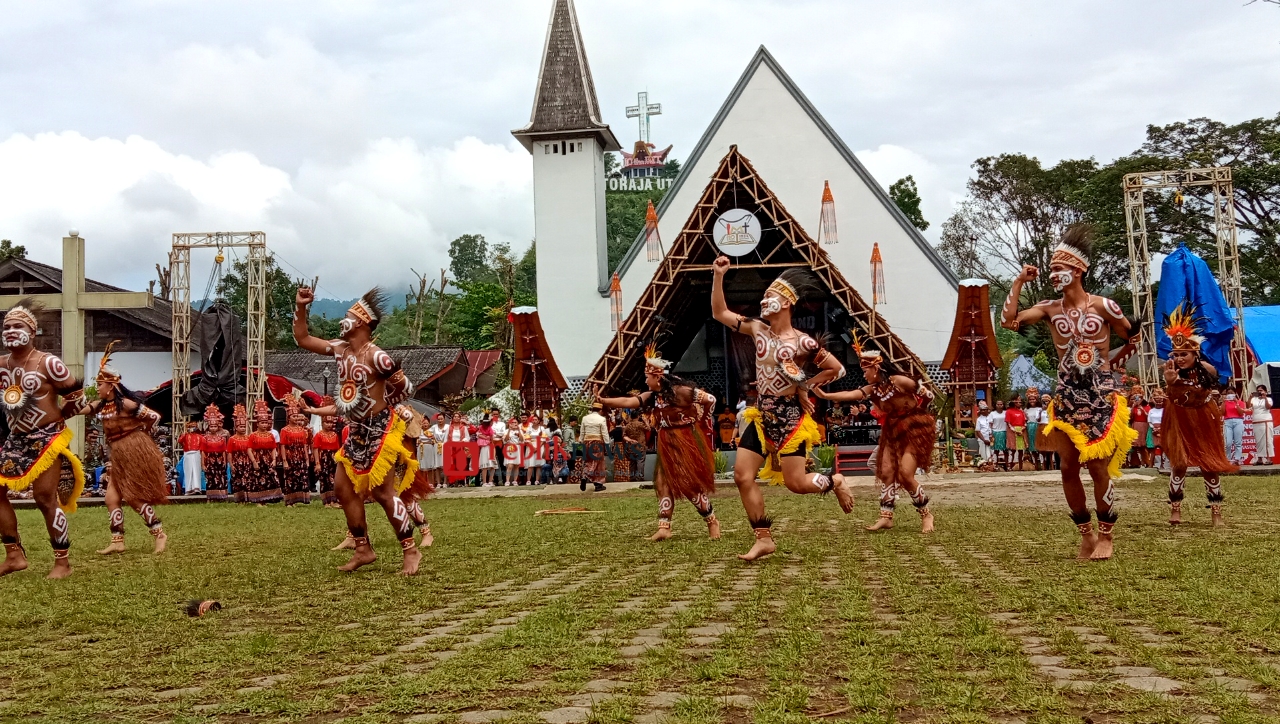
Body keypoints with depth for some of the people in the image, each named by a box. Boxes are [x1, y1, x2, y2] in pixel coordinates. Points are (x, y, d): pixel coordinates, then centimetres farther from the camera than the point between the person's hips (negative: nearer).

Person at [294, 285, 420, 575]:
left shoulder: (376, 356, -19)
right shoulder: (340, 349, 5)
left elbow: (405, 387, -11)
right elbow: (302, 339, 14)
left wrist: (381, 405, 3)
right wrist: (300, 308, 3)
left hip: (379, 431, -9)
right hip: (356, 431, 9)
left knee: (382, 492, -7)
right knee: (343, 488, 9)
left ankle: (411, 551, 2)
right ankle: (363, 549, 19)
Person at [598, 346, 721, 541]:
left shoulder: (680, 391, -16)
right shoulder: (651, 397, 4)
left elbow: (711, 399, -13)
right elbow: (627, 402, -5)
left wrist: (698, 422, -4)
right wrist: (603, 401, -15)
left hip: (686, 442, -7)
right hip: (666, 446, 7)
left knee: (691, 484, -5)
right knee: (664, 483, 1)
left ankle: (712, 521, 11)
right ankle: (664, 528, 1)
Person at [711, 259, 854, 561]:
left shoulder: (802, 342, -13)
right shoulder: (758, 329, 3)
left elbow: (838, 369, -6)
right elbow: (719, 313, 6)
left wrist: (805, 387, -3)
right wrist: (718, 276, -2)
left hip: (790, 417, -6)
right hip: (762, 416, 6)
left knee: (795, 483, -5)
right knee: (742, 475, -2)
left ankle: (836, 481, 28)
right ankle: (764, 539, 7)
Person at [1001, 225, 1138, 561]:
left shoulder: (1102, 306, -5)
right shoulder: (1050, 309, 4)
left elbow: (1133, 338, 9)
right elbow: (1008, 320, -10)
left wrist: (1112, 363, 8)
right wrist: (1019, 282, -7)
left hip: (1101, 396, -4)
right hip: (1066, 396, 4)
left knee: (1098, 467, -3)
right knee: (1069, 468, 4)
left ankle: (1106, 535, 12)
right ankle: (1086, 534, 17)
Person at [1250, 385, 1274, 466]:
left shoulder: (1268, 399, 3)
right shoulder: (1254, 399, 12)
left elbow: (1268, 407, -14)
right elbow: (1248, 406, -3)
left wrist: (1265, 397, -19)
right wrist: (1250, 397, -11)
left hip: (1266, 422, -4)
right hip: (1256, 423, 4)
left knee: (1267, 440, -7)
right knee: (1258, 441, 6)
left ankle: (1269, 459, -9)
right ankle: (1259, 459, 9)